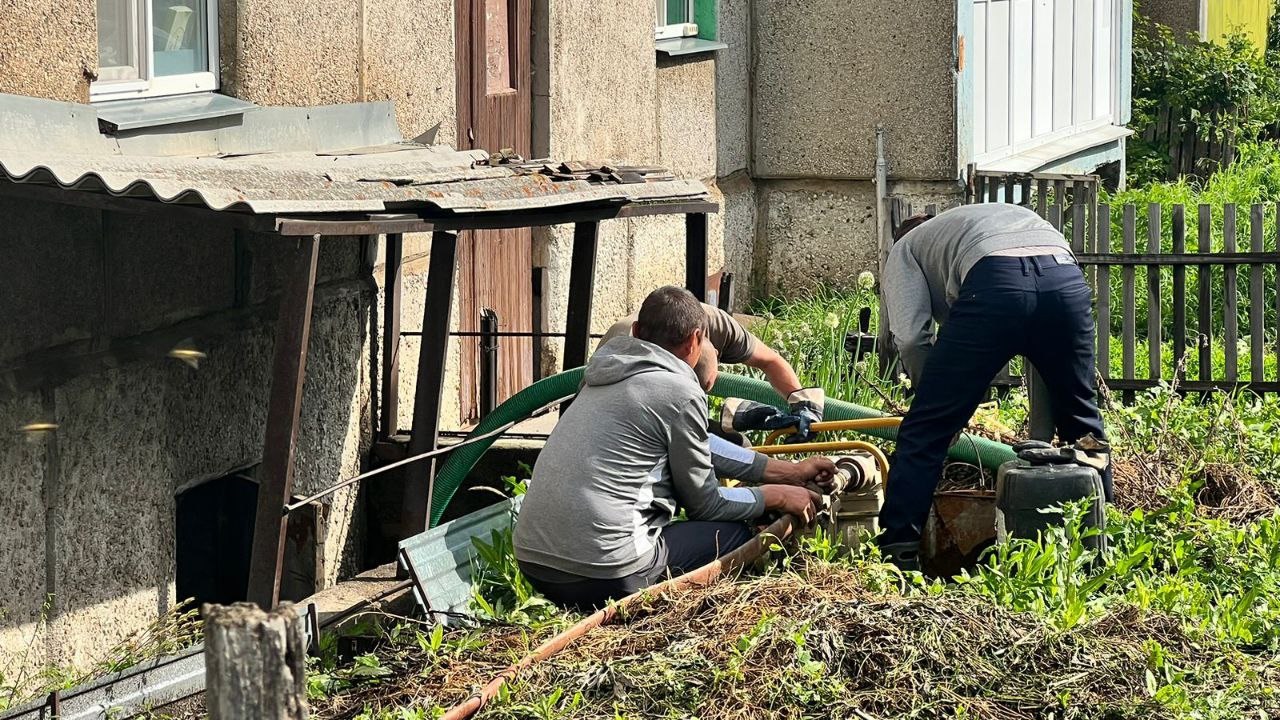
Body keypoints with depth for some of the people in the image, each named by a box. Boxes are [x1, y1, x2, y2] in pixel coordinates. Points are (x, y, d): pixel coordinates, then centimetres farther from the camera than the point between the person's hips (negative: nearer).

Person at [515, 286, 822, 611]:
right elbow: (704, 503, 4)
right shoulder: (681, 392, -5)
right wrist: (776, 497, 20)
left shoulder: (602, 378, 19)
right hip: (606, 577, -8)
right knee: (735, 532, 10)